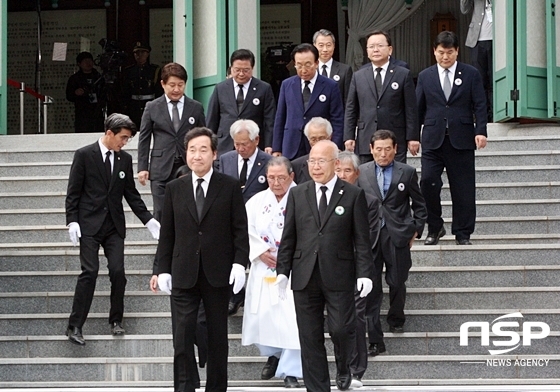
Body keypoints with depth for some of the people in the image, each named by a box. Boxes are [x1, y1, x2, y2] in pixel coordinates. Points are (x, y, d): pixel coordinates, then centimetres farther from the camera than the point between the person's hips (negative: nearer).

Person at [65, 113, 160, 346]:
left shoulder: (125, 159, 8)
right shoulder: (84, 155, -4)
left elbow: (131, 194, 14)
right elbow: (73, 193, -4)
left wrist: (148, 220, 7)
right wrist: (72, 222, -12)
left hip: (114, 226, 4)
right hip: (89, 224, -4)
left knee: (118, 272, -5)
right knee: (90, 272, -12)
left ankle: (116, 321, 13)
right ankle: (74, 327, -8)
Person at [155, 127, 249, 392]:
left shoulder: (230, 187, 1)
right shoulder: (175, 189, 7)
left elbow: (240, 229, 0)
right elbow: (167, 233, 8)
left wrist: (239, 262, -10)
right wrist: (163, 269, 4)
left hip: (218, 274, -1)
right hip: (183, 275, 1)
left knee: (217, 337, 8)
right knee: (182, 338, -4)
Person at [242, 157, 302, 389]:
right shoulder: (256, 201, 8)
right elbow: (245, 230, 5)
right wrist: (260, 252, -8)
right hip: (263, 270, 4)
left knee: (292, 318, -9)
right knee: (261, 315, 5)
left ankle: (290, 371, 1)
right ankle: (272, 355, 32)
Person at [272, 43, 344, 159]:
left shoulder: (330, 87, 1)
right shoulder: (286, 85, 10)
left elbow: (337, 122, 0)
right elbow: (280, 119, 12)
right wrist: (276, 149, 7)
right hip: (291, 151, 2)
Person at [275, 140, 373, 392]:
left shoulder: (353, 195, 2)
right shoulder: (297, 194, 10)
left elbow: (362, 239, 0)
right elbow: (288, 237, 10)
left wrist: (364, 273, -8)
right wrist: (282, 270, 2)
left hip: (339, 276, -3)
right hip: (305, 277, 3)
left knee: (340, 328, -7)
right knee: (310, 338, 4)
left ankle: (343, 369, 24)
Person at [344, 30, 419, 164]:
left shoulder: (403, 75, 5)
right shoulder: (358, 76, 12)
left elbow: (411, 109, 2)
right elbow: (351, 110, 12)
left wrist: (412, 138, -3)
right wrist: (349, 137, 4)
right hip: (365, 142, 2)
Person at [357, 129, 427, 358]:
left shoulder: (407, 173, 3)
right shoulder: (361, 172, 6)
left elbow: (419, 205, 11)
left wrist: (416, 230, 4)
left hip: (398, 236, 0)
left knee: (397, 283, 9)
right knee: (371, 288, -5)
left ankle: (396, 319, 39)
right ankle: (375, 340, -3)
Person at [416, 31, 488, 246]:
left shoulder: (471, 74, 5)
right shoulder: (425, 76, 10)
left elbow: (480, 105, 2)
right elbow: (418, 109, 11)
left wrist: (480, 131, -9)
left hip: (461, 139, -1)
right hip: (433, 139, 1)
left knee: (463, 188, 1)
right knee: (428, 182, -11)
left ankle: (463, 233, 11)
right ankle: (434, 228, 6)